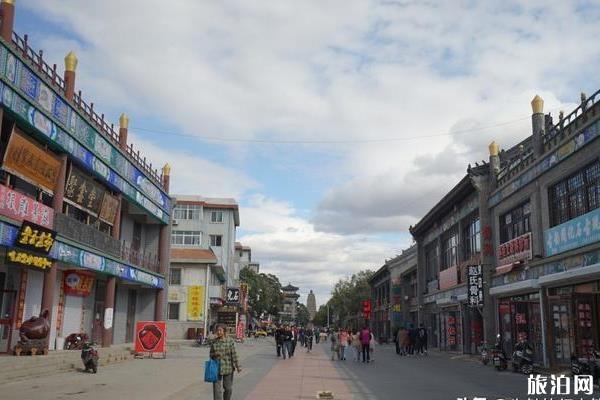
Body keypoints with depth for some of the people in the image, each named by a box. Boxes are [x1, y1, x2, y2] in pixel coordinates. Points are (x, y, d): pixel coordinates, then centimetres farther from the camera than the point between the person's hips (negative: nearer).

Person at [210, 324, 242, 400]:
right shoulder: (214, 342, 0)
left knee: (228, 388, 11)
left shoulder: (230, 341, -6)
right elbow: (211, 354, 10)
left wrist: (238, 366, -10)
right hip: (217, 368, 1)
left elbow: (234, 354, -7)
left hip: (228, 368, -1)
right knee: (217, 388, -4)